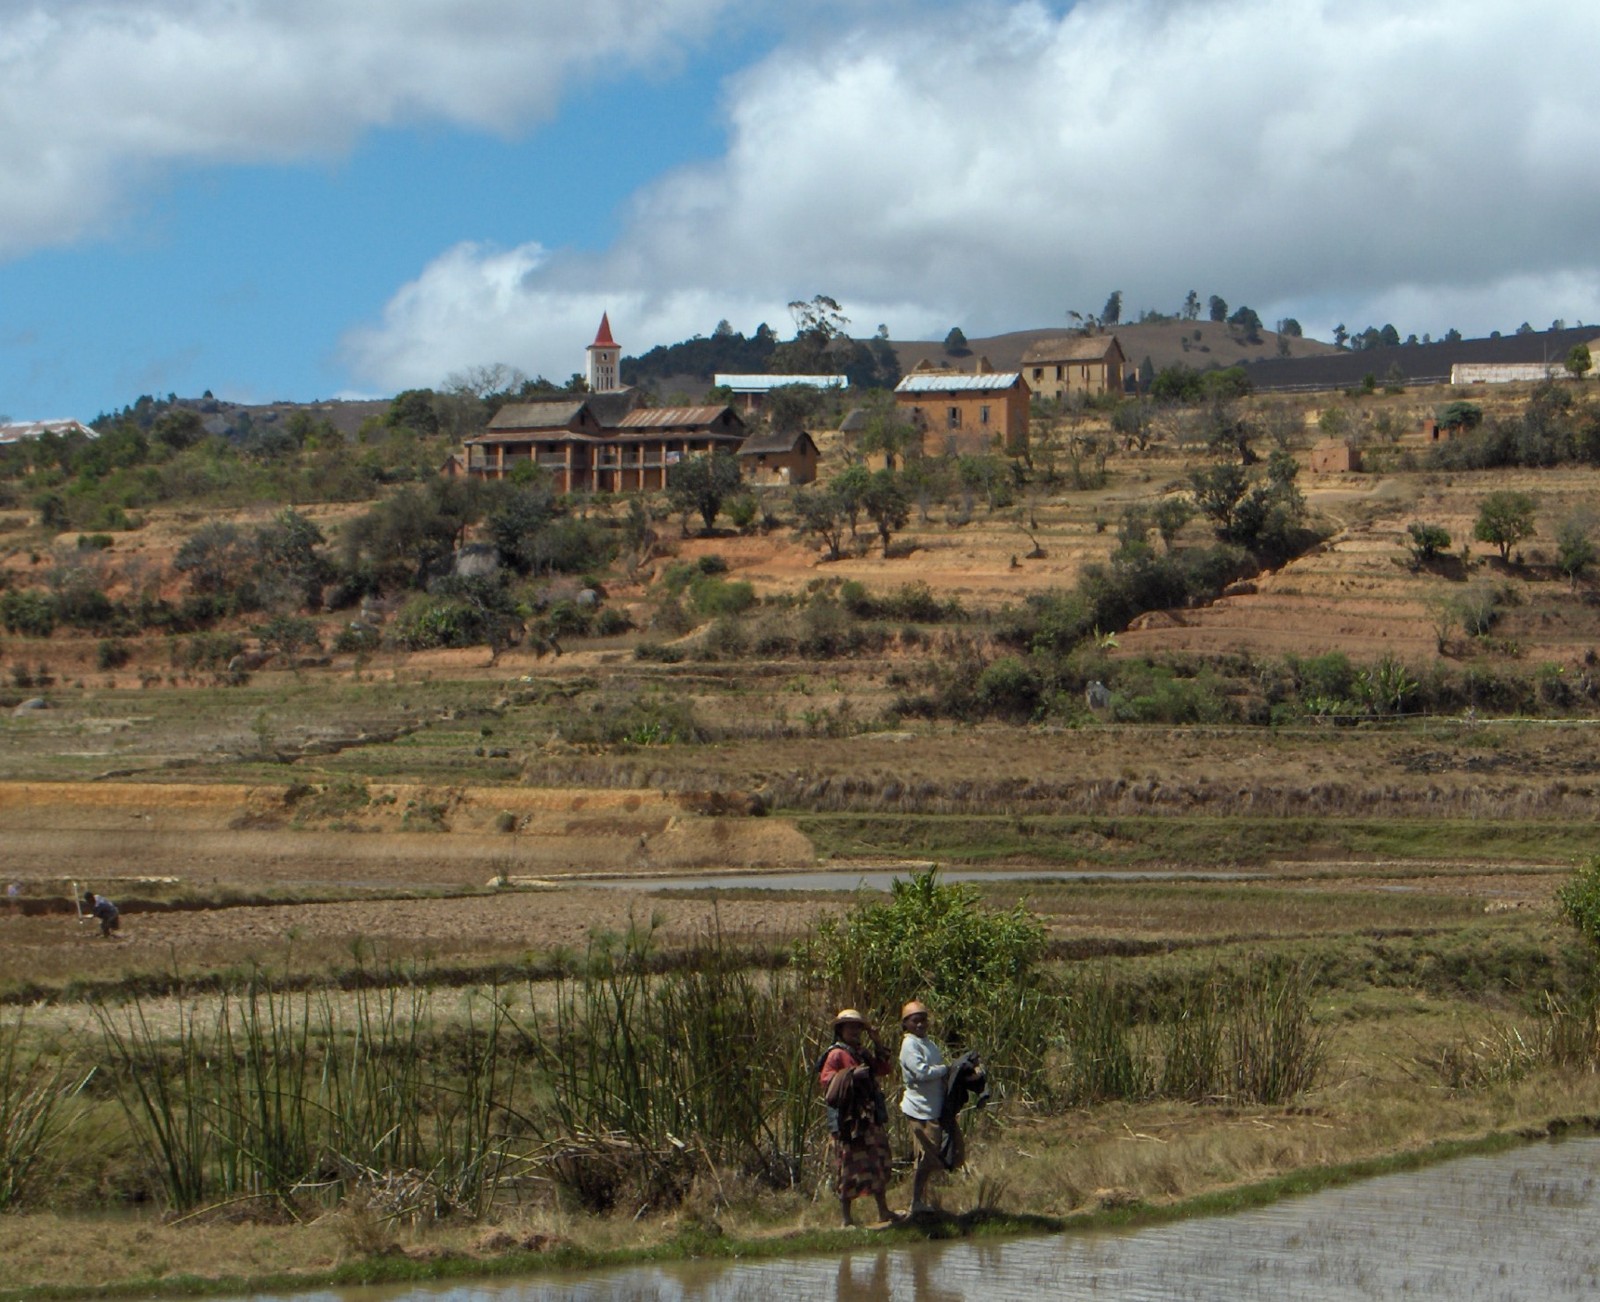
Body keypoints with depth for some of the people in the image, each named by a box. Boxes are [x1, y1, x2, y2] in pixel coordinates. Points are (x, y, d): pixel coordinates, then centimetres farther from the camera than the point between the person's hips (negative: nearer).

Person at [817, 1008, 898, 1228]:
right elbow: (826, 1080, -15)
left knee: (880, 1164, 13)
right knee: (849, 1169, -6)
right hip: (849, 1120, -8)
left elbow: (883, 1069, 22)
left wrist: (877, 1044, 12)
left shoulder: (863, 1053, 19)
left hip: (871, 1118, 8)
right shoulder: (836, 1055, -6)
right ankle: (845, 1218, -1)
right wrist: (851, 1074, -23)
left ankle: (883, 1212, 24)